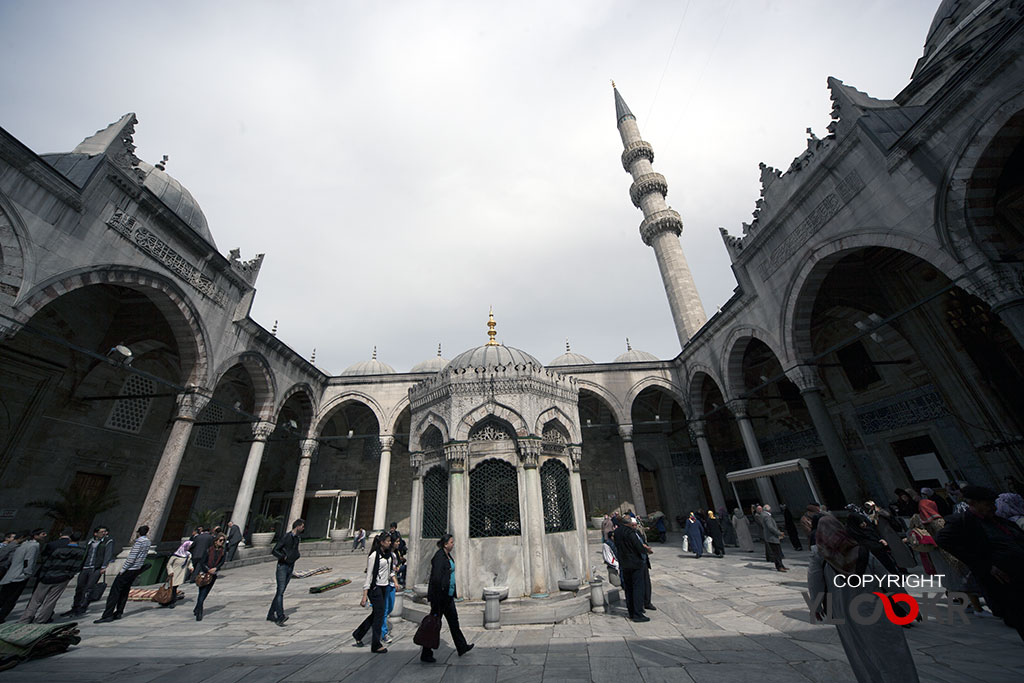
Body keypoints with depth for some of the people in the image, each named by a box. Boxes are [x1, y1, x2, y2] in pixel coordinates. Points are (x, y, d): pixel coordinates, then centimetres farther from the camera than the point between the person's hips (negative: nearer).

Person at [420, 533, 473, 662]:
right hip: (439, 595, -10)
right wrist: (437, 600, -24)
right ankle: (425, 654, 21)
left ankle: (461, 647, 32)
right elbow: (436, 578, -25)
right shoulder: (439, 556, -22)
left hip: (448, 595, 10)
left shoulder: (448, 556, 8)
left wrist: (454, 592, 18)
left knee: (453, 620, 19)